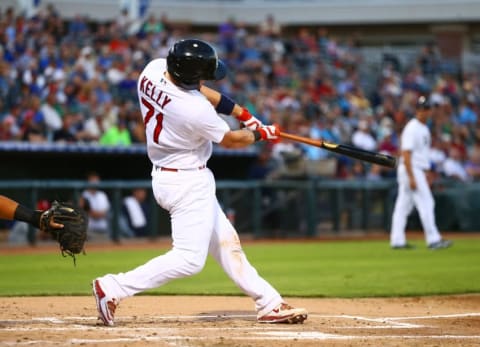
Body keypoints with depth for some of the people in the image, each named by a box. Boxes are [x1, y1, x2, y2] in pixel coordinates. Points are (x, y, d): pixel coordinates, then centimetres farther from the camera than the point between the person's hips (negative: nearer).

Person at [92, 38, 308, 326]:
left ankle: (269, 304, 22)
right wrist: (261, 134, 10)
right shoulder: (196, 111, -30)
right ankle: (113, 288, -9)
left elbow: (197, 90, 10)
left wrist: (244, 114, 8)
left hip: (164, 172, 10)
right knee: (189, 259, -8)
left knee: (225, 241, 15)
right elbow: (230, 140, -10)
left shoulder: (153, 69, -9)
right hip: (188, 183, -10)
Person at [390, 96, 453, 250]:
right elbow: (406, 153, -20)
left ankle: (397, 241, 10)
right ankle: (433, 240, -10)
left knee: (403, 206, 8)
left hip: (418, 171, 10)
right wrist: (411, 178, -24)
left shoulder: (424, 129, 16)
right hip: (411, 171, -10)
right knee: (426, 204, -10)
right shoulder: (412, 128, -14)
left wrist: (425, 175, 21)